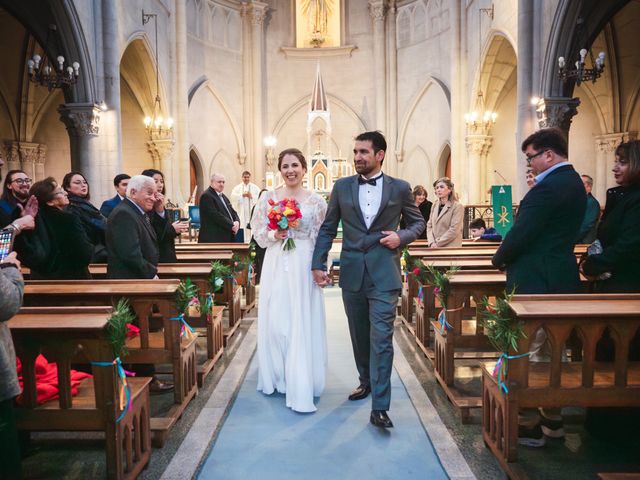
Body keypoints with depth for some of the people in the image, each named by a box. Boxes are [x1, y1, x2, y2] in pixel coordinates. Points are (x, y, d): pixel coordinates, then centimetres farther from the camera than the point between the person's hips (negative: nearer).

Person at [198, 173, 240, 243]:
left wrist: (237, 222, -4)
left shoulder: (223, 196, 21)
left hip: (226, 238, 9)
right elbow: (215, 215, -18)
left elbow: (232, 212, 18)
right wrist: (231, 225, -16)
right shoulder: (206, 196, -9)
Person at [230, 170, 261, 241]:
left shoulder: (255, 188, 11)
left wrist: (252, 196, -12)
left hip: (252, 213, 0)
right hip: (241, 214, 0)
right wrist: (242, 195, -13)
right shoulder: (237, 188, 11)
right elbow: (233, 196, -6)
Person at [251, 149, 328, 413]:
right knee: (275, 321, 5)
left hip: (304, 267, -1)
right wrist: (274, 235, -10)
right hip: (276, 267, 2)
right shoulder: (268, 197, 6)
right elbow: (258, 232, 8)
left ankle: (301, 383, 10)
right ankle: (278, 376, 24)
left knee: (303, 323, 0)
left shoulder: (316, 201, 2)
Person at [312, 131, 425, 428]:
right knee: (359, 335, 16)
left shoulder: (399, 188, 1)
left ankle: (379, 408, -1)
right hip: (352, 273, 3)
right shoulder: (342, 187, 5)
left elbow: (418, 222, 12)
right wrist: (318, 264, 2)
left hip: (383, 273, -2)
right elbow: (327, 228, 7)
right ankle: (366, 381, 38)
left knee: (381, 338, -6)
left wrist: (402, 236, -9)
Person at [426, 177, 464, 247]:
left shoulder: (458, 206, -5)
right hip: (435, 249, 5)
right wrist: (431, 243, -5)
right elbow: (429, 226, 11)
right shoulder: (434, 206, 13)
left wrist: (437, 243, -12)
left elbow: (454, 230, -12)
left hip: (451, 247, -5)